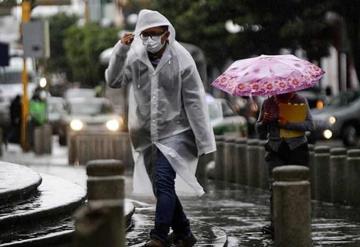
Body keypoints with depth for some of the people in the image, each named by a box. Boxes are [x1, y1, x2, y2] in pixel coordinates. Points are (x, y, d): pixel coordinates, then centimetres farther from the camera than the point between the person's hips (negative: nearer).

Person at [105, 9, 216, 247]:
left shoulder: (181, 60, -9)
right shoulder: (135, 59, 1)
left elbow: (194, 102, -8)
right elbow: (114, 81, -7)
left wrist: (204, 142, -8)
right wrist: (120, 50, -20)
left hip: (175, 132, -5)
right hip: (148, 136, 5)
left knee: (163, 180, -21)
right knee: (162, 187, 10)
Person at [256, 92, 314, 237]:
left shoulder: (300, 101, 3)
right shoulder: (268, 103, 10)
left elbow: (309, 125, -7)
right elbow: (260, 133, 16)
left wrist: (288, 124, -18)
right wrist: (264, 122, -7)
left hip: (296, 148, -1)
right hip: (276, 151, 1)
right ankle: (275, 223, -13)